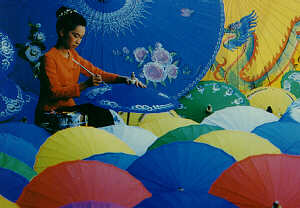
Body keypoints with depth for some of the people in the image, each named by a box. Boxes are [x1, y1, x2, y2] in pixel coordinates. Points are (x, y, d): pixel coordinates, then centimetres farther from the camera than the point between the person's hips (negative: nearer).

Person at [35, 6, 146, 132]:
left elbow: (97, 72, 8)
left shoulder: (73, 55, 10)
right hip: (50, 115, -7)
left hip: (68, 109, 7)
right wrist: (85, 85, -30)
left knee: (104, 113, -17)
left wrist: (124, 79, -8)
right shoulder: (49, 58, -14)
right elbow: (55, 92, -20)